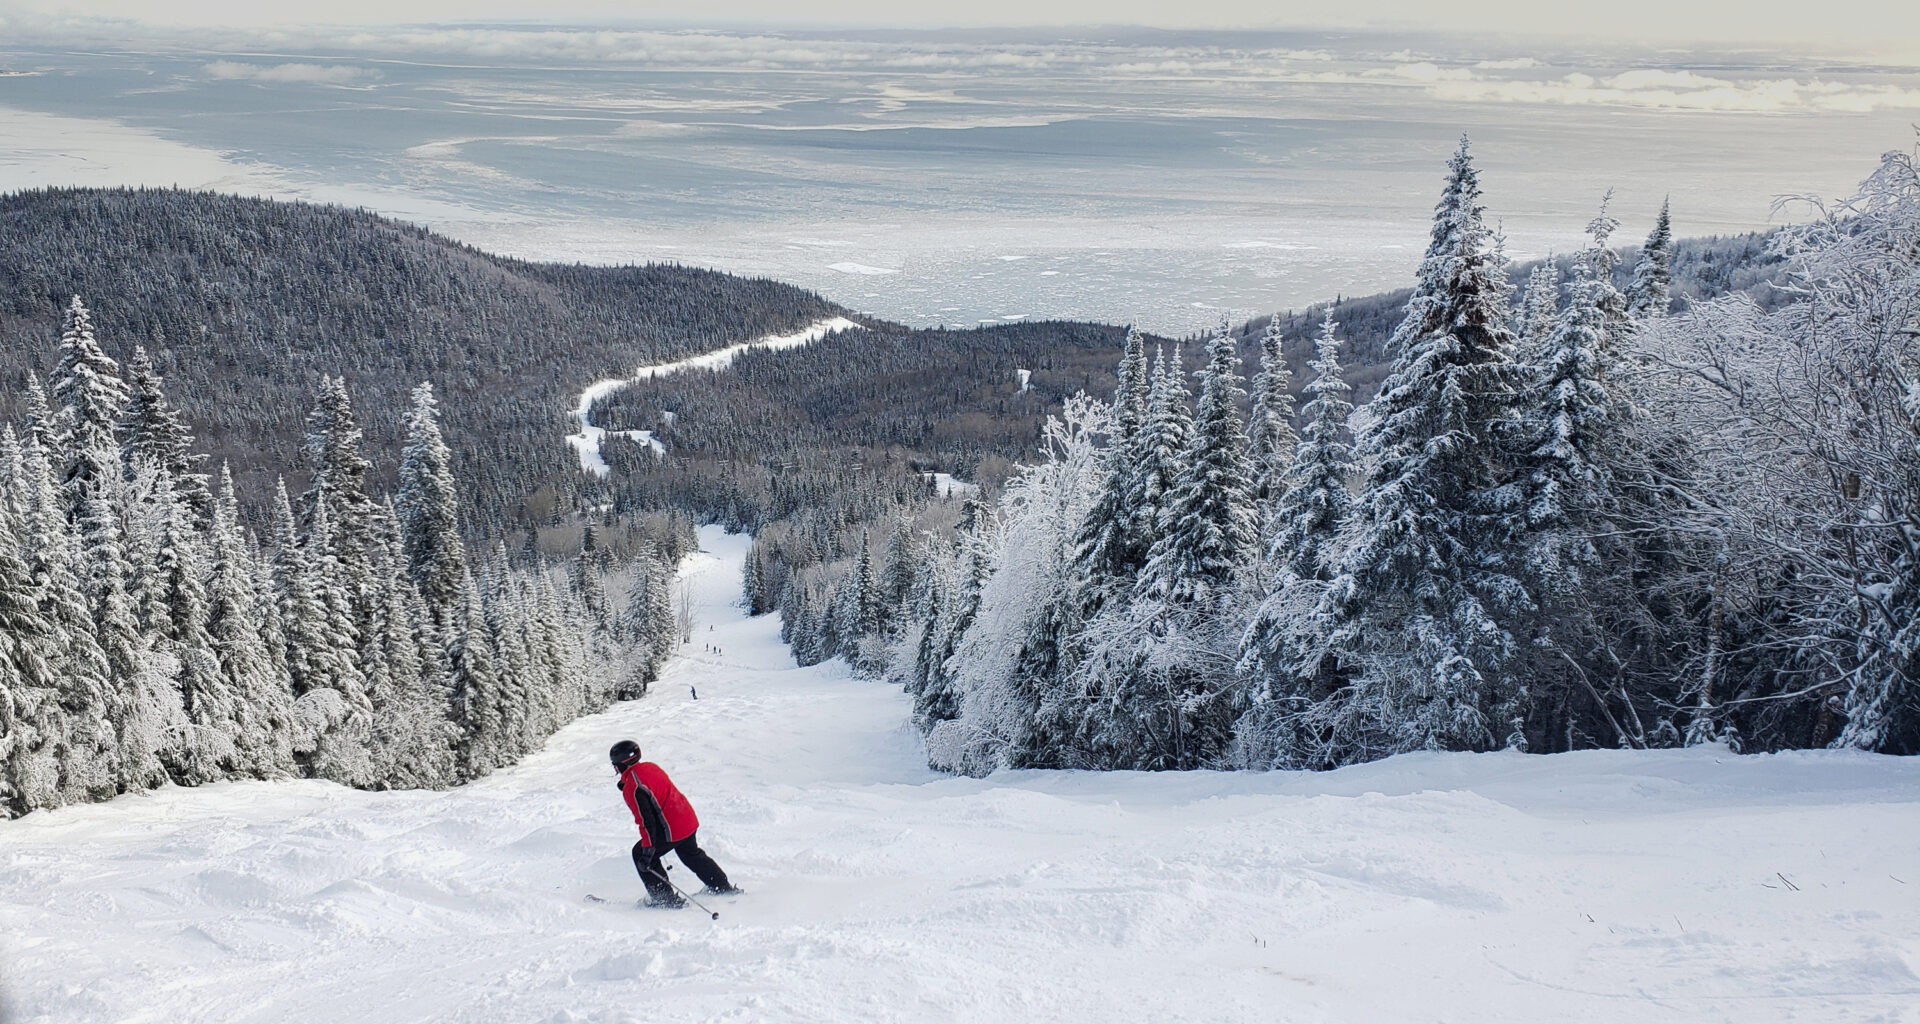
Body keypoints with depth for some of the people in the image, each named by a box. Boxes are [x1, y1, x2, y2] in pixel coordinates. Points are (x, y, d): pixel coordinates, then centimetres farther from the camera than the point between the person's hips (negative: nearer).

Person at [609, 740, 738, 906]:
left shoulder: (632, 787, -20)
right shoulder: (650, 766, 6)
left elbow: (646, 820, -23)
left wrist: (647, 850, -21)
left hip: (671, 830, -9)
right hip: (689, 819, 9)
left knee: (640, 854, 7)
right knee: (692, 855, 29)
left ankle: (666, 899, 9)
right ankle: (724, 888, 40)